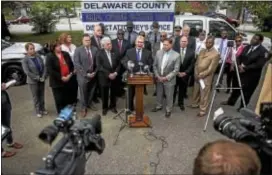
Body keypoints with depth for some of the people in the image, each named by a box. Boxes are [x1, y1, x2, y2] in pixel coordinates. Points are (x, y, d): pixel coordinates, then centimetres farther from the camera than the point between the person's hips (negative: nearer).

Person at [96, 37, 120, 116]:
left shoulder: (114, 52, 4)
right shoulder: (99, 54, -4)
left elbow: (118, 64, 6)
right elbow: (99, 66, -12)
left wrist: (115, 73, -10)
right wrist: (108, 74, -17)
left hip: (114, 76, 3)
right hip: (104, 77, -2)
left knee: (113, 93, 11)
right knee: (105, 94, 9)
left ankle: (113, 106, 30)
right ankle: (104, 108, 27)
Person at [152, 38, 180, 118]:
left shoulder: (176, 55, -15)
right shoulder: (158, 52, -4)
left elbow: (176, 70, -13)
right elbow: (155, 65, 3)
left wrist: (166, 77, -17)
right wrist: (157, 76, -6)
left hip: (169, 80, -3)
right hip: (159, 78, 4)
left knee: (169, 96, 11)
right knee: (159, 94, 20)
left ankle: (168, 110, 30)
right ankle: (159, 106, 42)